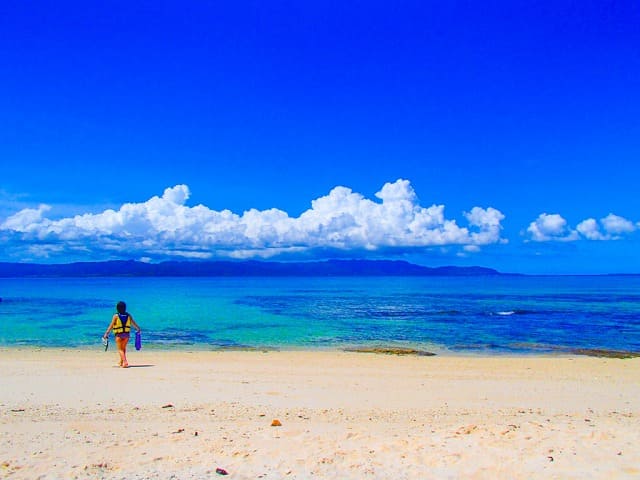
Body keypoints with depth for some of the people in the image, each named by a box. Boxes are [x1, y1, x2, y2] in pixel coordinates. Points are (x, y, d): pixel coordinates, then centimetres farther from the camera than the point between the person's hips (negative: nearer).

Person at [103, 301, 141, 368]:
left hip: (119, 334, -4)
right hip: (126, 334, 4)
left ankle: (125, 361, -15)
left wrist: (106, 333, -9)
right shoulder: (128, 315, 2)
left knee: (120, 349, 4)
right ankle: (121, 362, 32)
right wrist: (138, 329, 26)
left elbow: (111, 325, -12)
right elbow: (134, 323, 10)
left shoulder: (116, 316, -9)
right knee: (124, 348, 20)